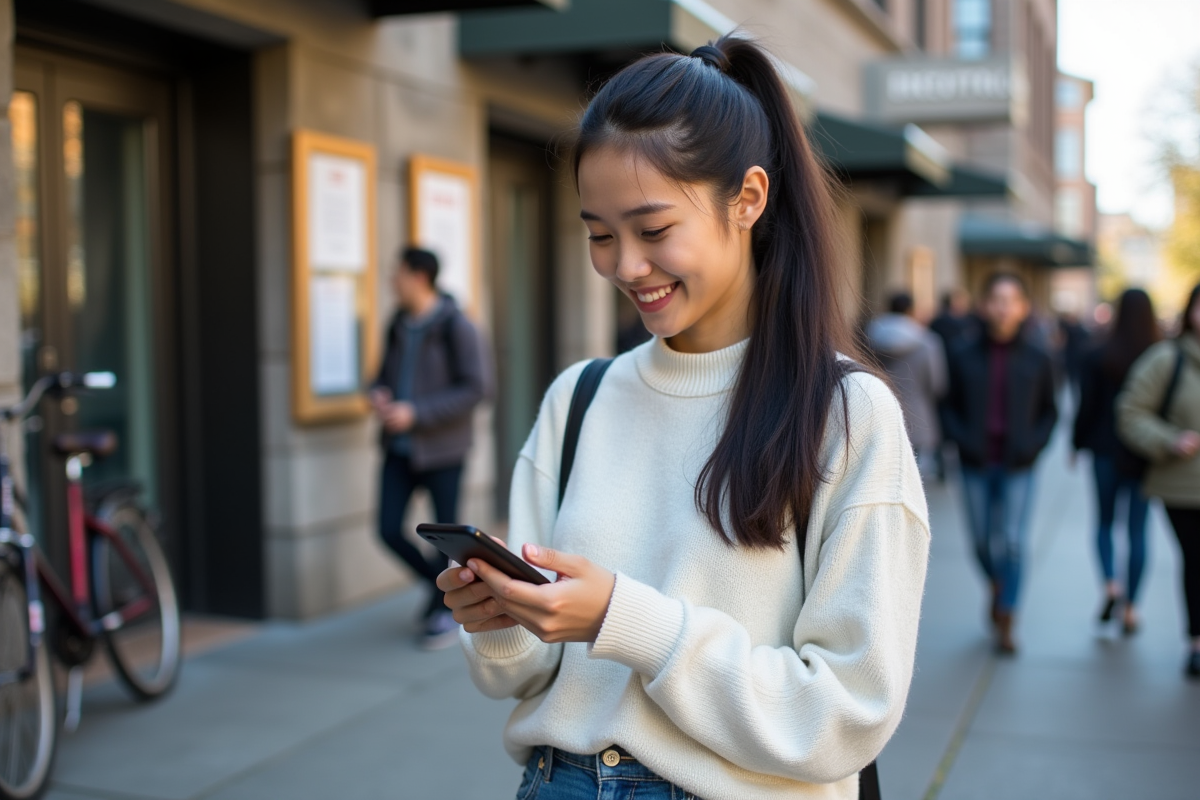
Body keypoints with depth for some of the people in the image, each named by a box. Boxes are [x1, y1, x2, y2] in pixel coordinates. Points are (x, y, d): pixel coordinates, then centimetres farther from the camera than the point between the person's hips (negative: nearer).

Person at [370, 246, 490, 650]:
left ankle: (443, 608, 24)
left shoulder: (456, 327, -13)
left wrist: (415, 413, -21)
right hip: (400, 446, 6)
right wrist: (379, 395, -7)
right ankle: (444, 587, 25)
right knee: (390, 530, 1)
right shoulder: (399, 324, 7)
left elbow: (477, 387, -18)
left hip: (441, 448, -6)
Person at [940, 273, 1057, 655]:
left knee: (1012, 543, -7)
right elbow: (949, 407, 7)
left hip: (1017, 466, -1)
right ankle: (997, 586, 40)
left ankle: (1005, 625, 2)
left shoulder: (1037, 361, 1)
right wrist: (962, 439, -10)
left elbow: (1049, 412, 9)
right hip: (976, 465, 1)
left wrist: (1033, 444, -8)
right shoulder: (964, 358, 0)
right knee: (982, 541, 9)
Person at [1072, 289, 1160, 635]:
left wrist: (1078, 442, 8)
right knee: (1137, 529, 7)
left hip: (1107, 450, -1)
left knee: (1105, 521, 16)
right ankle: (1130, 608, 8)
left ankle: (1111, 583, -7)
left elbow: (1087, 407, -5)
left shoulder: (1097, 356, -7)